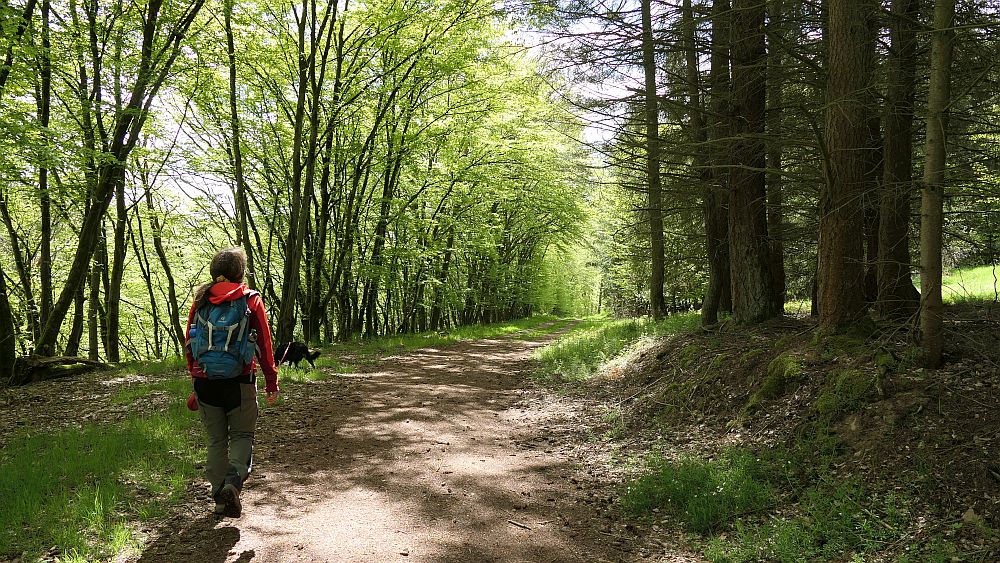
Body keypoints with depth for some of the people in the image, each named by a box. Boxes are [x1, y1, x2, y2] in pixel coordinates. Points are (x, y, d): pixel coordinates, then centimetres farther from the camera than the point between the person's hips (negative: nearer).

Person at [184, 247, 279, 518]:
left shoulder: (200, 301, 6)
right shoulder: (250, 300, -2)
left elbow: (189, 344, 11)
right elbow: (264, 344, -3)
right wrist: (271, 382, 3)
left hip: (205, 381, 3)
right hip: (239, 380, -3)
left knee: (216, 439, 13)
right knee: (241, 435, 10)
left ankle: (220, 499, 14)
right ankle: (233, 481, -14)